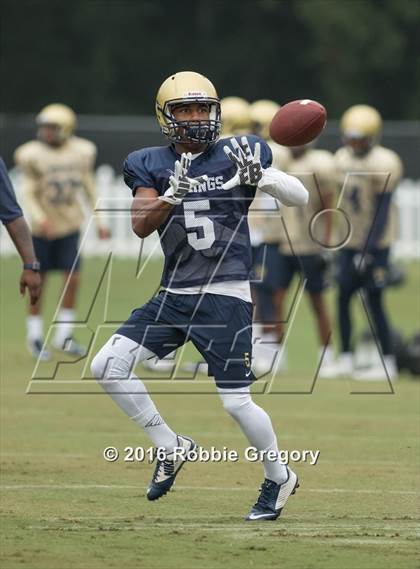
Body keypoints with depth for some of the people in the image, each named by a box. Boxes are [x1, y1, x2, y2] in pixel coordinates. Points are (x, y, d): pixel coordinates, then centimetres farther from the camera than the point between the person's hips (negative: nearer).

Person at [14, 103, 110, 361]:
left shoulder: (81, 152, -2)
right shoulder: (34, 154, -11)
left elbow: (89, 187, 10)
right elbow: (29, 192, -8)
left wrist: (99, 221, 9)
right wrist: (40, 218, -24)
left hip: (70, 225, 3)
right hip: (42, 228, -3)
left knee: (73, 279, -1)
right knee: (38, 282, 2)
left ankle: (64, 336, 11)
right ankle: (35, 337, 15)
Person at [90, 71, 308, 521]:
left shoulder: (236, 155, -2)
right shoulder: (151, 165, 6)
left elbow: (300, 197, -8)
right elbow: (140, 225, -7)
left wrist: (261, 176, -28)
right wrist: (172, 195, -26)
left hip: (226, 298, -4)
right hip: (173, 297, 4)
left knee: (236, 401, -6)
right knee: (107, 367, -8)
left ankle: (279, 478, 20)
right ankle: (170, 447, 8)